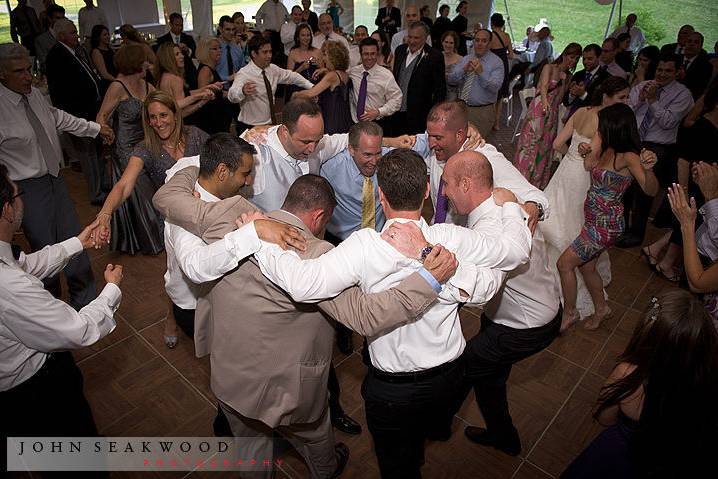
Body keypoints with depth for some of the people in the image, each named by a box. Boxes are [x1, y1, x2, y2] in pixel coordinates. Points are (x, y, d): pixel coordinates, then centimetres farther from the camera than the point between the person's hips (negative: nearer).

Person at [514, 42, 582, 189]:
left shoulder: (568, 76, 14)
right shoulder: (549, 68, -3)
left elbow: (559, 99, 9)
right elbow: (544, 86, -24)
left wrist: (564, 81, -1)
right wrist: (545, 101, -40)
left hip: (553, 114, 6)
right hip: (539, 110, -6)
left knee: (545, 147, 11)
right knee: (530, 144, -4)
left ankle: (537, 183, 22)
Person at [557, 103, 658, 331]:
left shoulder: (628, 157, -25)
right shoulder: (608, 149, -2)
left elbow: (651, 190, -36)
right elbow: (590, 165, 17)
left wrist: (648, 169, -56)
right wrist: (586, 152, -2)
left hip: (605, 224, -8)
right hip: (593, 218, 8)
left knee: (564, 264, 0)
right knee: (586, 266, 21)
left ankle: (569, 313, 20)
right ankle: (601, 308, 44)